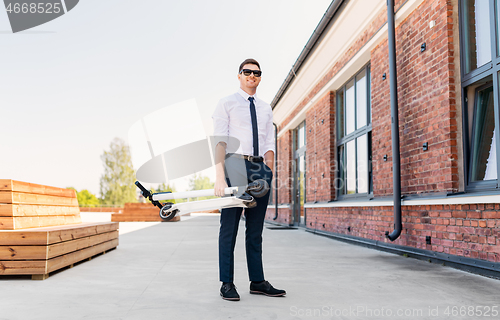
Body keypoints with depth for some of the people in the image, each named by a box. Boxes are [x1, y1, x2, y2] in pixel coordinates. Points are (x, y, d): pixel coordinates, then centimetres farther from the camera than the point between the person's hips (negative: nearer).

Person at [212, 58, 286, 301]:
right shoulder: (227, 104, 5)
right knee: (229, 227, -3)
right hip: (235, 164, -4)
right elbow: (219, 141, -5)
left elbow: (269, 144, 15)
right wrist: (220, 176, -15)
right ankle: (227, 283, 3)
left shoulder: (265, 109, 19)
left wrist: (269, 173, 1)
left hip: (259, 167, 5)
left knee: (255, 229, 8)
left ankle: (257, 281, 13)